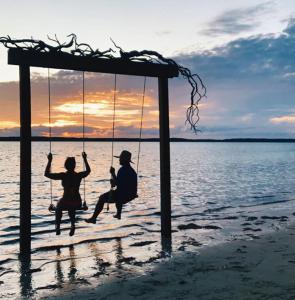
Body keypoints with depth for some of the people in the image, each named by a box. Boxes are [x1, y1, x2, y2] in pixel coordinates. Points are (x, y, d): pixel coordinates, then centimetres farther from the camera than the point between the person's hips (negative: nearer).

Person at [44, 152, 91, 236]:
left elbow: (46, 174, -4)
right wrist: (85, 159, 25)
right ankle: (72, 224, 22)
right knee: (71, 208, 40)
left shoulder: (63, 176, -12)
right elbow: (88, 170, 18)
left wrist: (49, 161, 1)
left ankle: (57, 226, 28)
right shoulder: (79, 175, -5)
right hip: (77, 203, 2)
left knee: (58, 207, 36)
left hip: (65, 202, -2)